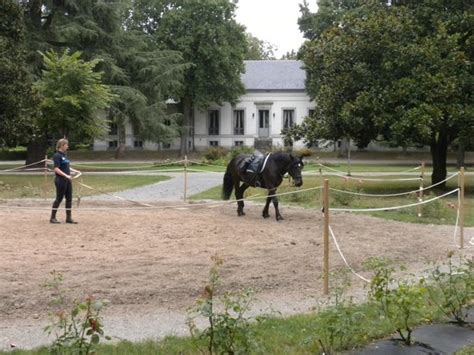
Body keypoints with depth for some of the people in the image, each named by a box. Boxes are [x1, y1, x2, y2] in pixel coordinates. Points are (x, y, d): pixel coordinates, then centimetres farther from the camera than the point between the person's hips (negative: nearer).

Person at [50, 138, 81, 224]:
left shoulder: (64, 155, 13)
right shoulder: (57, 156, -12)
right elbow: (56, 169, -19)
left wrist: (74, 171, 13)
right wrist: (66, 175, -25)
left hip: (67, 180, 8)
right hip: (60, 180, -8)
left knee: (69, 198, 7)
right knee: (59, 198, -2)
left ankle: (69, 218, 13)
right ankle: (52, 218, 8)